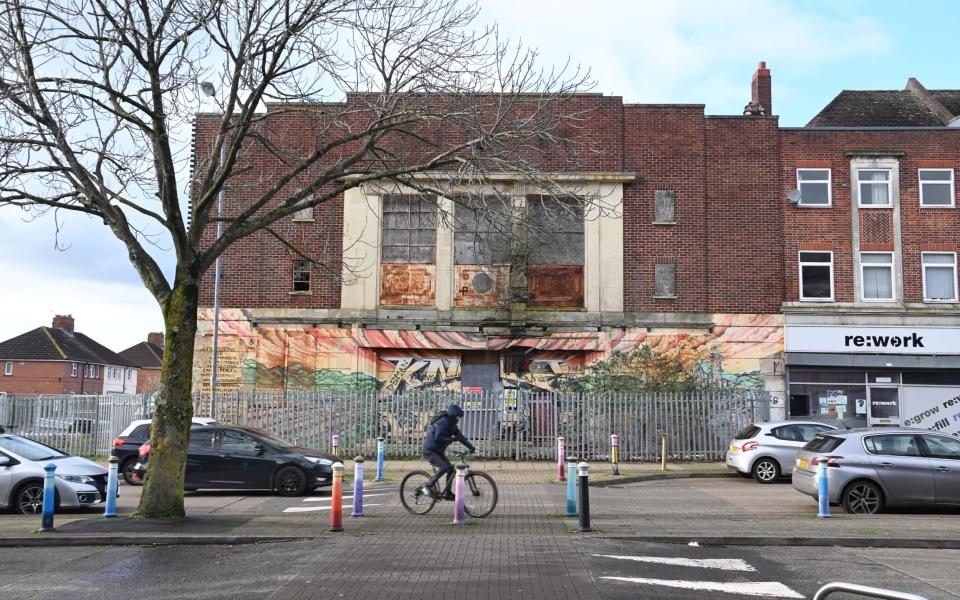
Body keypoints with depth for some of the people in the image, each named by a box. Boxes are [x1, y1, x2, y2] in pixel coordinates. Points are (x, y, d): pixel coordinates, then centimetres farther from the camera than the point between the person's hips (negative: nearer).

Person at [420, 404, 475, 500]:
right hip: (430, 450, -10)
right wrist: (452, 439, -29)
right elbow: (438, 438, -29)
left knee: (451, 469, 4)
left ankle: (447, 494, 14)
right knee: (444, 467, -25)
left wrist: (471, 447, 0)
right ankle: (427, 486, -16)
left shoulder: (452, 425, 9)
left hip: (438, 451, 10)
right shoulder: (443, 423, -20)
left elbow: (460, 436, 10)